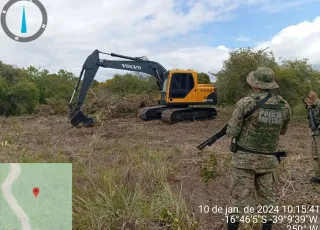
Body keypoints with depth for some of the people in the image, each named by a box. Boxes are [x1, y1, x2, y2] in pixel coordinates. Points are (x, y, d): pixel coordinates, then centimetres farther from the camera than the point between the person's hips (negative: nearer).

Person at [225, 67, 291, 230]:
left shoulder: (246, 103, -16)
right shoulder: (284, 106, 0)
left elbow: (232, 132, -12)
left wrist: (239, 123, 10)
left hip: (244, 158, -4)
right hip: (267, 159, 4)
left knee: (240, 197, 4)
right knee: (267, 197, 19)